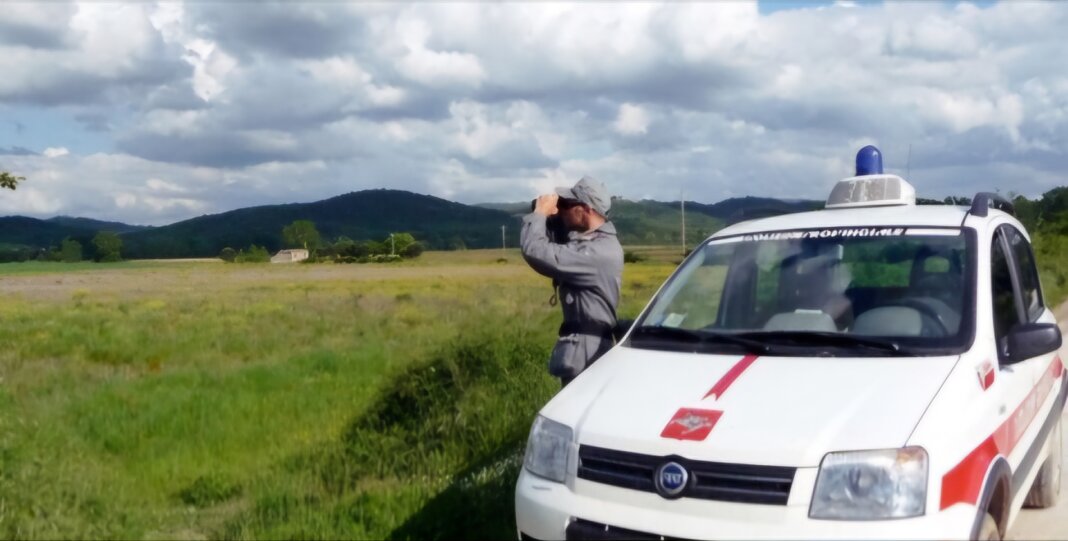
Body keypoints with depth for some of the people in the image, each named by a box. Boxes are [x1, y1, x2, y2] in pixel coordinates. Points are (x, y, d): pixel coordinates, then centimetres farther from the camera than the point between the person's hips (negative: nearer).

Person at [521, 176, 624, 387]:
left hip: (587, 353, -10)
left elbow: (536, 252, -28)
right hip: (585, 346, 10)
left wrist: (540, 213, -12)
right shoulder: (593, 241, 11)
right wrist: (545, 219, 2)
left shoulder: (599, 252, -23)